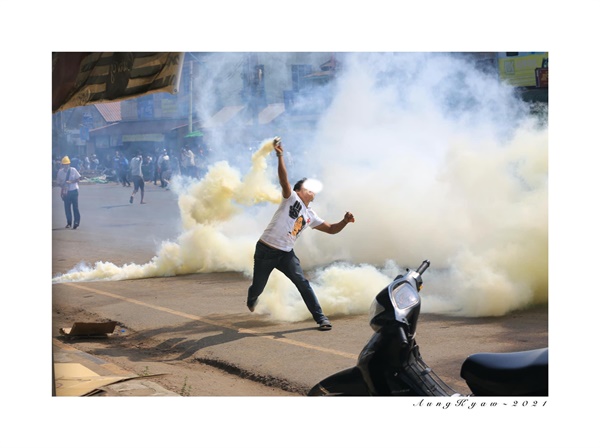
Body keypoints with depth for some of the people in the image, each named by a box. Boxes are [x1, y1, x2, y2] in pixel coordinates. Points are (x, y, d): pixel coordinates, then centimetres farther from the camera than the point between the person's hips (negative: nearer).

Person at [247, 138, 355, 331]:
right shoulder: (291, 198, -4)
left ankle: (320, 318, -11)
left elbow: (331, 229, 13)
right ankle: (251, 300, 47)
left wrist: (345, 221, -8)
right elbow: (284, 180, -20)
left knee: (302, 283, -13)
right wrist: (280, 156, -35)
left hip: (286, 254, 4)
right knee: (258, 286, 9)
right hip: (265, 250, -4)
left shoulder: (310, 216, 11)